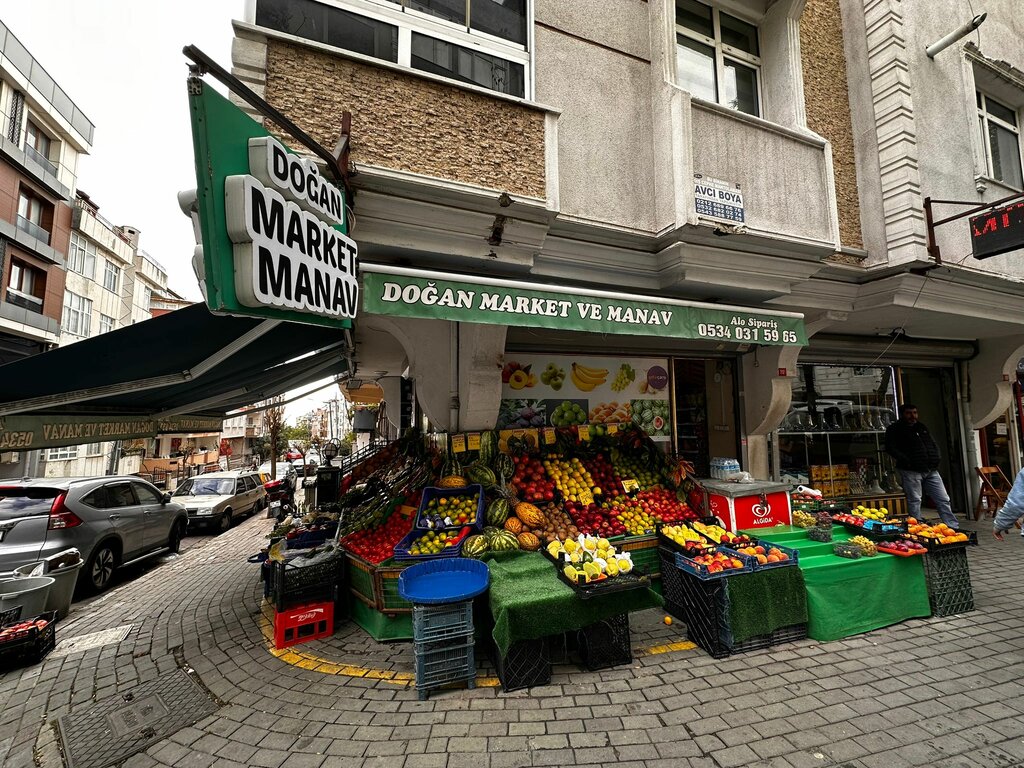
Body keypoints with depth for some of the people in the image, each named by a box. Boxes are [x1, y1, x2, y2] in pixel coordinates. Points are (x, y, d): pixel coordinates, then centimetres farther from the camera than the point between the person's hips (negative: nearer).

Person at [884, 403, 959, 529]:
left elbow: (934, 445, 25)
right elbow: (890, 448, -9)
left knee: (944, 500, 6)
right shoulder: (895, 429, -1)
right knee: (914, 501, -2)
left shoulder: (922, 428, 20)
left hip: (931, 470, 6)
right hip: (911, 471, -6)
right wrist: (906, 461, -17)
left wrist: (935, 459, 8)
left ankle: (954, 528, 14)